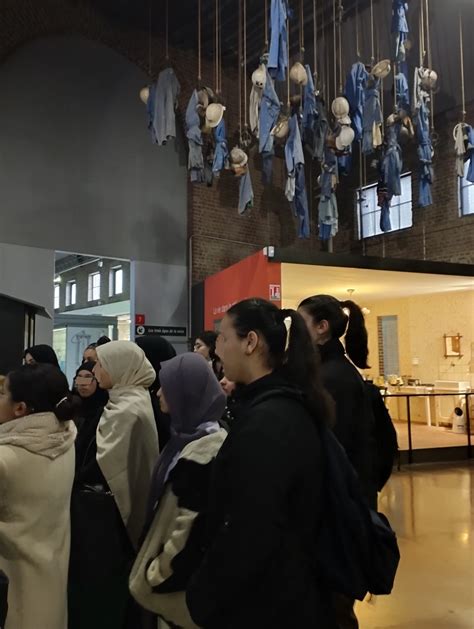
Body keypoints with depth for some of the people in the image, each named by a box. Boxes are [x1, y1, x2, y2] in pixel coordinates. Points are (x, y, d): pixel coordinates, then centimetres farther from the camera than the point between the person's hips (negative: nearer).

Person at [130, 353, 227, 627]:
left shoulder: (202, 454, -25)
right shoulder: (190, 437, 5)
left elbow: (193, 527, -24)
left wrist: (158, 573, -12)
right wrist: (158, 565, 14)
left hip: (182, 581, -9)